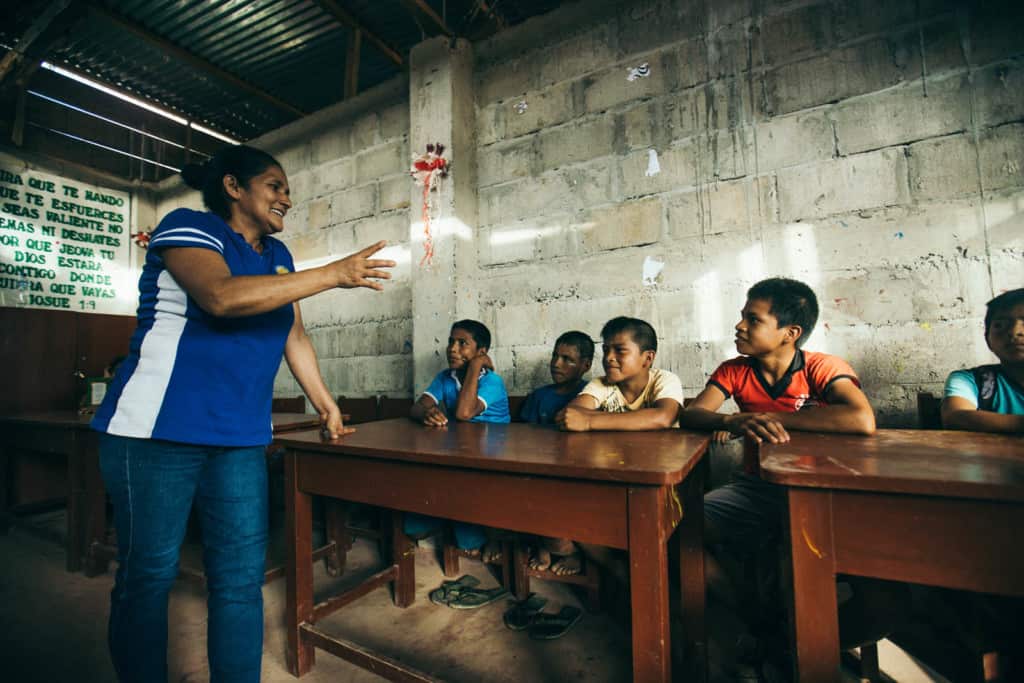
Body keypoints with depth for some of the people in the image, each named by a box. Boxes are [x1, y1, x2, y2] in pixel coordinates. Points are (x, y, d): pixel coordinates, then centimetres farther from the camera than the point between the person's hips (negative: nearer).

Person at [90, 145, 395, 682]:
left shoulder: (277, 255, 16)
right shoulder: (188, 226, -3)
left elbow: (294, 336, 15)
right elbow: (222, 296, -24)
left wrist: (326, 406, 11)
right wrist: (334, 274, -23)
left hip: (241, 438, 6)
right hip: (158, 430, -5)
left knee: (242, 577, 6)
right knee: (148, 576, 5)